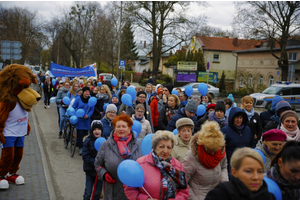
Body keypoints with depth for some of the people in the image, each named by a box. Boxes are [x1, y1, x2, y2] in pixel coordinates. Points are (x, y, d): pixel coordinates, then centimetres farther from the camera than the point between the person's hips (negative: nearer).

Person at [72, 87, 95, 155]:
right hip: (79, 119, -2)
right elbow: (73, 107, 0)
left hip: (86, 120, 2)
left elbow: (92, 109, 5)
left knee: (85, 134, 6)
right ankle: (81, 148, 5)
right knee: (80, 134, -5)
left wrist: (88, 115, -12)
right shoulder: (78, 99, -4)